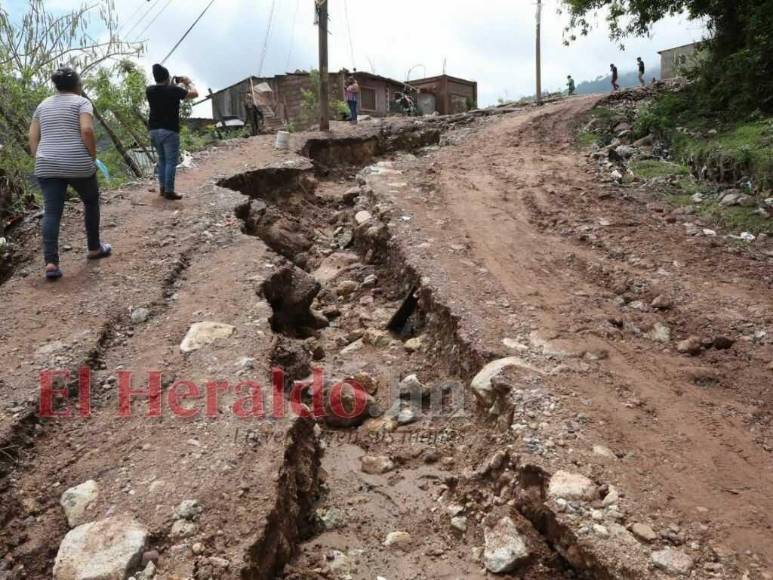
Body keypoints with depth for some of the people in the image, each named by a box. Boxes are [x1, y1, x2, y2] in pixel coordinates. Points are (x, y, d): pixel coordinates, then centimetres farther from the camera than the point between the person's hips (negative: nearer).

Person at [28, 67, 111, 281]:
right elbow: (87, 130, -15)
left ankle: (51, 262, -9)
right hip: (78, 164, -4)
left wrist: (40, 160, 20)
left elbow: (33, 137, 14)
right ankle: (94, 248, 29)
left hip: (47, 166, 4)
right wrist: (93, 156, -4)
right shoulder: (81, 102, 2)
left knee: (51, 213, 1)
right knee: (91, 202, 20)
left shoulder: (43, 105, 18)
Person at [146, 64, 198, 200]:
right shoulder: (174, 90, -13)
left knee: (162, 159, 19)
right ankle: (169, 191, -1)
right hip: (170, 131, -6)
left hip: (154, 130, 6)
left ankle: (162, 187, 22)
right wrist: (188, 83, 15)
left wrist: (172, 84, 25)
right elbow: (194, 94, -3)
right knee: (171, 161, -1)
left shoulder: (150, 90, 2)